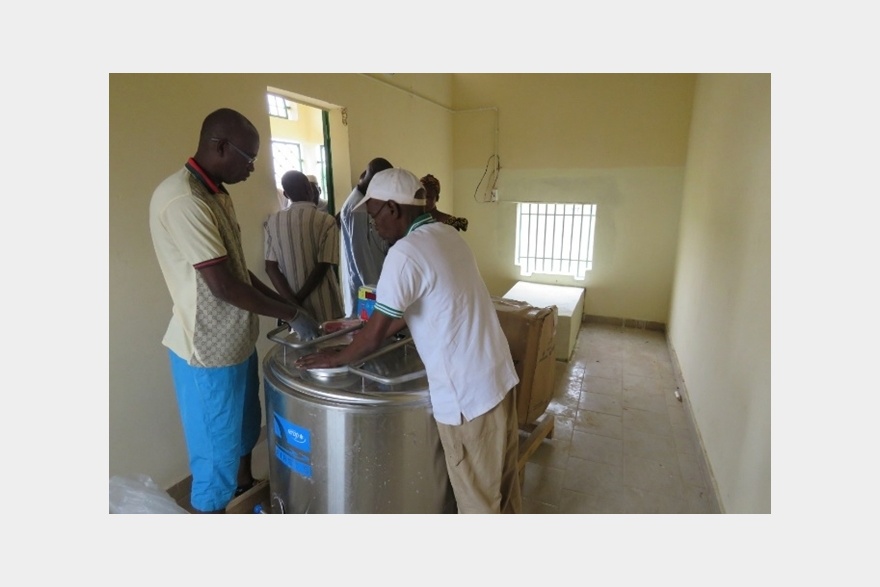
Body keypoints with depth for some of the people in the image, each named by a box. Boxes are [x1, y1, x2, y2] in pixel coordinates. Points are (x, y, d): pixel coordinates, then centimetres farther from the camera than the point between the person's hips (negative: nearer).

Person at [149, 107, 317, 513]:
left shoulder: (216, 193, 7)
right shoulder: (182, 200, -24)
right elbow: (223, 285, -26)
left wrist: (281, 304, 7)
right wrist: (290, 314, -16)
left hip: (237, 337, 10)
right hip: (208, 347, -10)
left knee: (244, 424, 28)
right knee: (216, 444, 9)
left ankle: (246, 484, 52)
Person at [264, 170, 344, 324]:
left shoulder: (272, 222, 0)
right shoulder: (326, 221, -11)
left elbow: (270, 267, -5)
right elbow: (322, 267, -16)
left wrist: (292, 302, -11)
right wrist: (298, 300, -11)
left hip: (291, 305, 4)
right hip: (323, 307, -3)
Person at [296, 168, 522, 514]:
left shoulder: (405, 252, -19)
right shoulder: (448, 235, 8)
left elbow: (375, 335, -16)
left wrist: (336, 359, 2)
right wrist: (376, 329, 21)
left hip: (467, 391, -9)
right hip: (497, 374, 9)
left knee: (477, 494, 13)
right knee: (503, 477, 27)